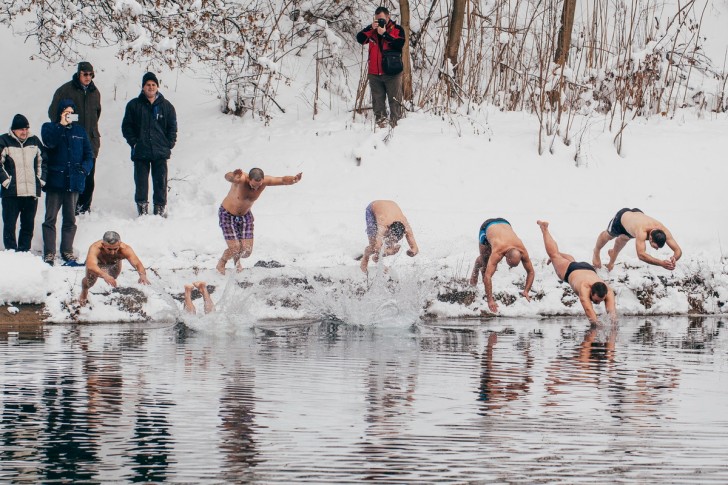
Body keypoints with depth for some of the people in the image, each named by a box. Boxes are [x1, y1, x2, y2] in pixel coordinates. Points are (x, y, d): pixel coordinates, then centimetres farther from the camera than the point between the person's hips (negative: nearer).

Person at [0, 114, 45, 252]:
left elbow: (42, 161, 20)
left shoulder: (34, 141, 11)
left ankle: (24, 251, 16)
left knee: (28, 225, 8)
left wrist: (41, 179, 10)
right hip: (11, 192, -4)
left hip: (32, 192, 4)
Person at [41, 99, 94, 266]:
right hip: (55, 181, -3)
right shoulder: (49, 128, 4)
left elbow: (89, 153, 13)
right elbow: (50, 142, -18)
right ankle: (49, 253, -2)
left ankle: (67, 252, 16)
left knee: (70, 219, 8)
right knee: (50, 218, -3)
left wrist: (85, 167, -4)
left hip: (74, 182, 3)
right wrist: (61, 125, -17)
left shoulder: (79, 130, 12)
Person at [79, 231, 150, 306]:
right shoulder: (95, 248, -49)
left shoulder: (125, 249, -44)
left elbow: (137, 264, -53)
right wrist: (104, 275, -83)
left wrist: (142, 275, -75)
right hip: (98, 261, -2)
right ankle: (84, 292, 28)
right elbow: (91, 266, -65)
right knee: (90, 280, -9)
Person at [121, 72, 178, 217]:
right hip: (140, 152, 0)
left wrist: (169, 145, 2)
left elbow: (173, 127, 12)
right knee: (141, 181, 1)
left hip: (160, 152, 0)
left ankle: (160, 207, 8)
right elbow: (127, 126, 7)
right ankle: (142, 208, 8)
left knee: (160, 181, 1)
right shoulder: (134, 105, 5)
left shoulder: (166, 106, 8)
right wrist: (134, 142, -4)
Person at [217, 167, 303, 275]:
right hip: (228, 214, -4)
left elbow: (283, 180, -29)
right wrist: (233, 176, -83)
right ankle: (221, 263, 24)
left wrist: (293, 179, -54)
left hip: (245, 215, 4)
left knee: (247, 251, 0)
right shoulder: (241, 179, -35)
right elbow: (227, 177, -57)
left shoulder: (264, 181, -21)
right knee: (235, 248, -10)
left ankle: (236, 258, 38)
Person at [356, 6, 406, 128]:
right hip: (374, 73, 4)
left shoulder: (397, 30, 2)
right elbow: (360, 39, -2)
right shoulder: (372, 30, 12)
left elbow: (399, 44, -15)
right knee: (378, 100, 6)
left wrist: (385, 34, -16)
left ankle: (395, 122, 1)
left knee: (394, 100, -2)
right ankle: (380, 122, 11)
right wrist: (371, 28, -12)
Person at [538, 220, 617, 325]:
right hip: (570, 271, -3)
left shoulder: (608, 292, -43)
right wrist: (596, 322, -75)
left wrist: (613, 319, -74)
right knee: (554, 255, 25)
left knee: (571, 260, 37)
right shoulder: (584, 288, -50)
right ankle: (544, 229, 50)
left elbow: (611, 308, -54)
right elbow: (588, 309, -61)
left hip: (589, 269, 3)